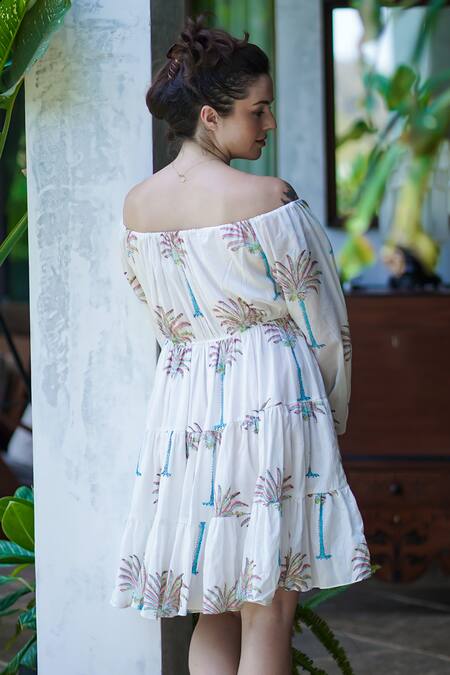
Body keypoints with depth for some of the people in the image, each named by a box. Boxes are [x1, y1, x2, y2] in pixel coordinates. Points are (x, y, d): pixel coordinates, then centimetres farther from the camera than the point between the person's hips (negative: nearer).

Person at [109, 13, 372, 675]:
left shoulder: (136, 204, 4)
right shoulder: (266, 197, -13)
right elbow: (316, 315, -5)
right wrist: (333, 410, 10)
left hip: (179, 398, 6)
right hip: (270, 392, -6)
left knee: (214, 607, 13)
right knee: (268, 611, 0)